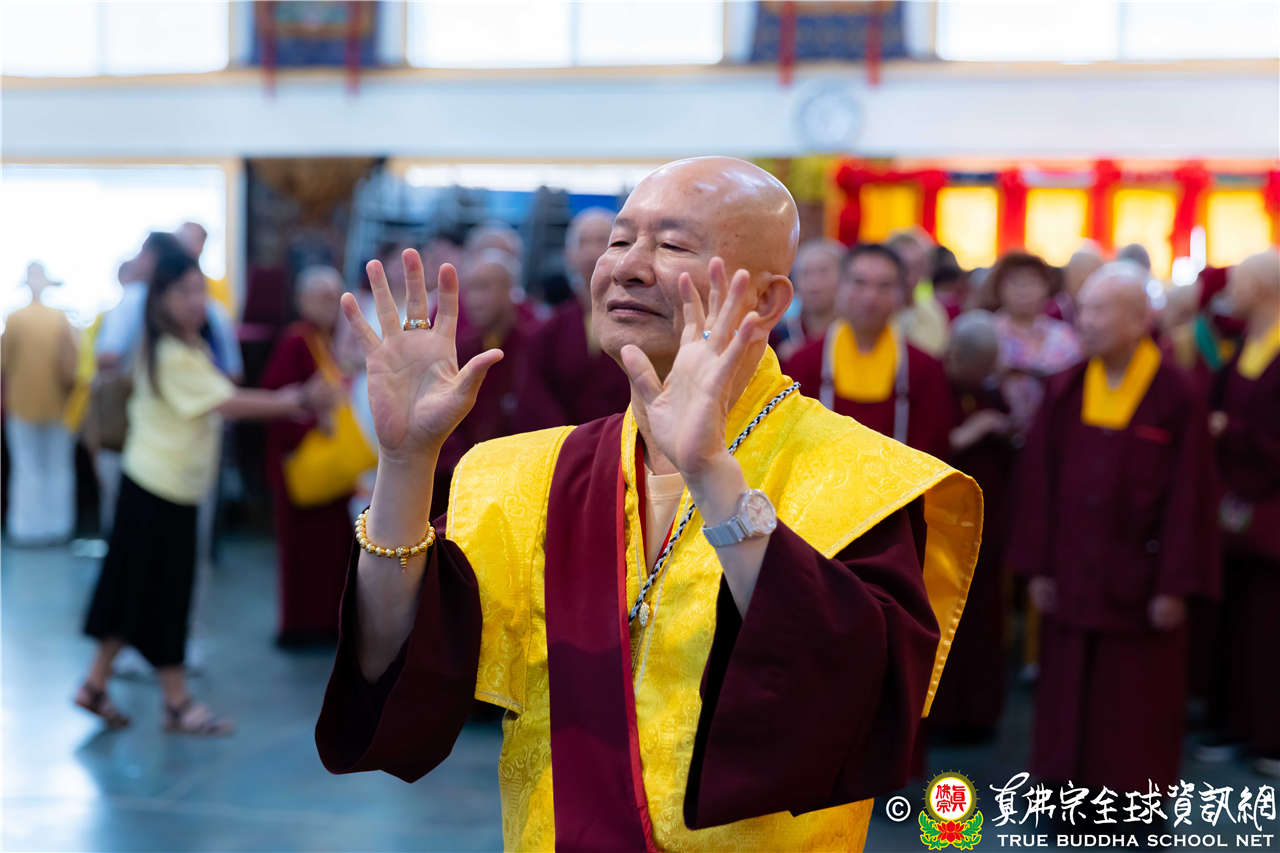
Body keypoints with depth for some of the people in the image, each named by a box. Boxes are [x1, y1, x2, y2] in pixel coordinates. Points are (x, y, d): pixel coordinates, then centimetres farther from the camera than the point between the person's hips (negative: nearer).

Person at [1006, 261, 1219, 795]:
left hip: (1138, 580, -3)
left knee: (1135, 708, 6)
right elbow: (1038, 481, 2)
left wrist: (1175, 586, -11)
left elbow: (1188, 496, -9)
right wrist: (1039, 566, -1)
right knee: (1070, 698, 11)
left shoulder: (1176, 398, -9)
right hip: (1072, 579, 3)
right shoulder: (1066, 391, 1)